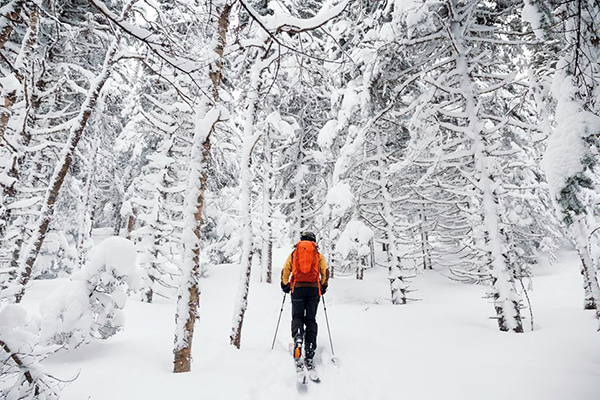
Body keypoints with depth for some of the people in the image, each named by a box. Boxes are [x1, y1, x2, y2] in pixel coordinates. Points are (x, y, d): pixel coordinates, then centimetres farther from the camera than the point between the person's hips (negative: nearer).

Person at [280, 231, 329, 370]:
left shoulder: (294, 253, 15)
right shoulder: (319, 255, 14)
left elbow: (285, 271, 12)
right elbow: (325, 272, 7)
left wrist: (285, 285, 25)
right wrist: (323, 286, 22)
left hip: (298, 287, 0)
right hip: (314, 288, 0)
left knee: (297, 316, 9)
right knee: (311, 319, 6)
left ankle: (298, 337, -23)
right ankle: (309, 354, -3)